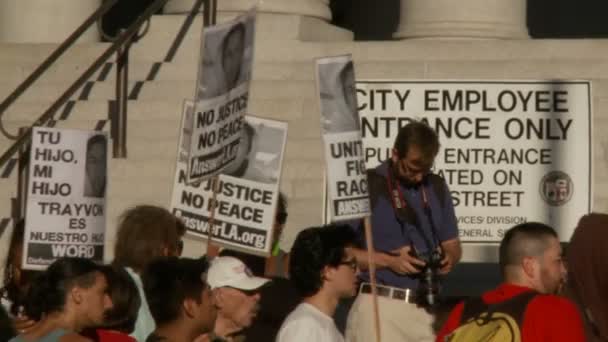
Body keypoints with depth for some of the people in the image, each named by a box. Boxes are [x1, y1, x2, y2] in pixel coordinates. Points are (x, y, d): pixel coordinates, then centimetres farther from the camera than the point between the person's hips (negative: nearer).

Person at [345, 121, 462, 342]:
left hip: (425, 309, 5)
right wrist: (388, 260, -17)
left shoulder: (437, 188, 12)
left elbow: (452, 244, 21)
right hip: (380, 307, -5)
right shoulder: (368, 186, -5)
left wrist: (448, 258, -3)